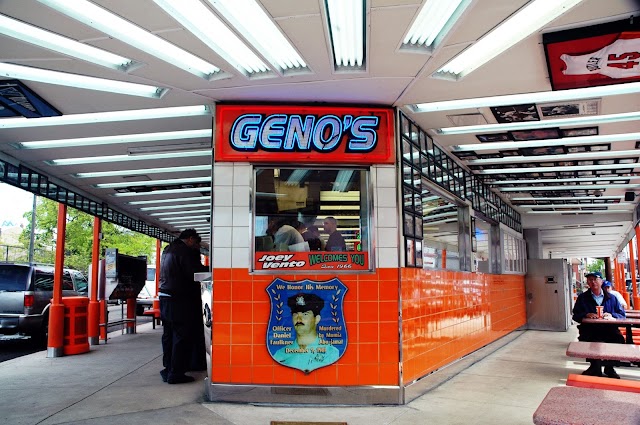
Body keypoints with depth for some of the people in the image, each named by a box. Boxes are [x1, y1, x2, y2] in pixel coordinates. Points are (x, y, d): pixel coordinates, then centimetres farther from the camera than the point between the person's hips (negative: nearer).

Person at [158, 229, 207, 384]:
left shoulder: (168, 250, 18)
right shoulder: (185, 251, -13)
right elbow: (195, 272, -18)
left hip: (164, 296, 10)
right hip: (178, 299, -10)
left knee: (168, 335, 15)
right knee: (182, 336, -3)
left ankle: (167, 369, 22)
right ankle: (175, 373, -1)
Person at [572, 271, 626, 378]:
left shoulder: (611, 298, 15)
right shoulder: (582, 298, 12)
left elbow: (622, 314, 11)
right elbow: (576, 316, 9)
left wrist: (611, 315, -9)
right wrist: (586, 315, -11)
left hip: (609, 329, 1)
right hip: (589, 330, -1)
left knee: (619, 339, -29)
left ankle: (609, 367, -6)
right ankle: (595, 368, -9)